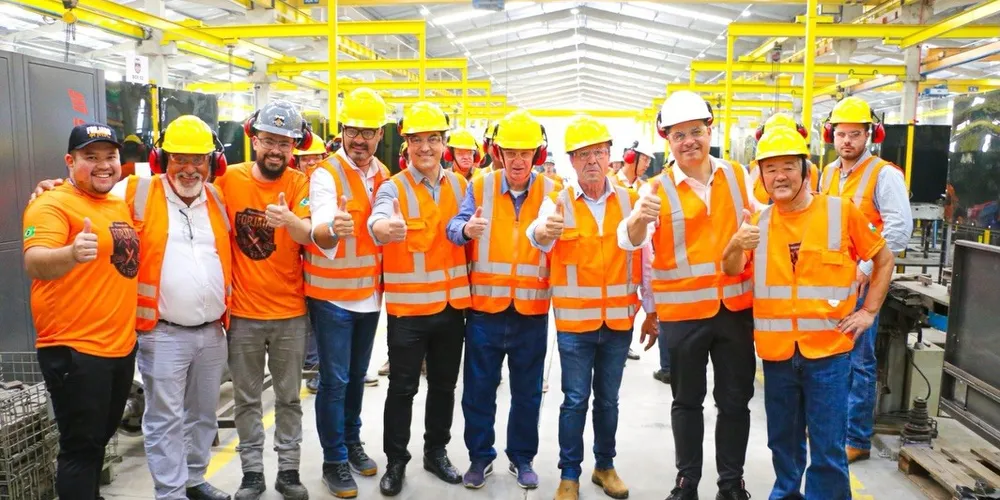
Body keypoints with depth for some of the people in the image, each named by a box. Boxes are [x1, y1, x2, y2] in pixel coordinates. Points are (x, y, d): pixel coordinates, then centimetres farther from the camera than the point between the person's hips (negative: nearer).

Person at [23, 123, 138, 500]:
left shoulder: (120, 204, 11)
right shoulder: (53, 204, -12)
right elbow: (34, 263, -29)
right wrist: (71, 254, -49)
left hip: (121, 346, 8)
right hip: (74, 351, -7)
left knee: (99, 440, 20)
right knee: (81, 447, 0)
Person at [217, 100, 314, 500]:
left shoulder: (299, 184, -6)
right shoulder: (229, 179, -4)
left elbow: (307, 234, -21)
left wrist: (289, 220, -43)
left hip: (290, 312, 0)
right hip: (242, 311, 1)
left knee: (289, 397, 12)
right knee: (246, 398, 12)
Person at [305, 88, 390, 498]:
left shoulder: (384, 175, 5)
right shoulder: (325, 174, -14)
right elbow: (320, 232, -31)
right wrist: (332, 229, -53)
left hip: (370, 293, 5)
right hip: (332, 295, -5)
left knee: (357, 375, 18)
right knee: (334, 380, 1)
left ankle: (352, 442, 35)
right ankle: (334, 461, 16)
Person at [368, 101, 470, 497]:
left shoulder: (459, 185, 5)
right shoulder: (393, 187, -9)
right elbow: (377, 222, -31)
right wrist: (384, 227, -53)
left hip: (452, 304, 4)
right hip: (407, 306, -4)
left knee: (444, 385, 16)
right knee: (402, 388, 5)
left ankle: (436, 452, 33)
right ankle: (395, 461, 22)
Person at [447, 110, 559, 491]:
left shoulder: (552, 191, 0)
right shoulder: (480, 186, 0)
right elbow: (453, 228, -11)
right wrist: (467, 229, -34)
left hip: (532, 311, 0)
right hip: (485, 308, 0)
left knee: (527, 391, 13)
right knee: (478, 388, 10)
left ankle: (522, 457, 31)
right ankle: (480, 456, 28)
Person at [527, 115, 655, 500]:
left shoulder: (630, 201, 2)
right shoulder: (558, 202, -5)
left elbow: (643, 258, 6)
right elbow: (540, 238, -25)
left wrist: (652, 312, 6)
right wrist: (544, 230, -49)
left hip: (619, 321, 2)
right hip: (575, 322, -2)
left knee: (608, 399, 15)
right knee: (575, 400, 5)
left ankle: (605, 466, 32)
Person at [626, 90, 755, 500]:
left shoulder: (738, 176, 3)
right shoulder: (657, 189, -8)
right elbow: (631, 241, -24)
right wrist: (638, 218, -45)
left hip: (735, 305, 3)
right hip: (682, 310, -2)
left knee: (735, 399, 12)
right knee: (687, 400, 12)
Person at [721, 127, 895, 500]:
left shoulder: (841, 212, -4)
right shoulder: (759, 222, 4)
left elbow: (884, 259, 7)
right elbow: (731, 273, 0)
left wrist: (869, 311, 0)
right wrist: (736, 245, -20)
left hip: (828, 348, -3)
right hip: (777, 349, 3)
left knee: (827, 447, 3)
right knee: (783, 440, 18)